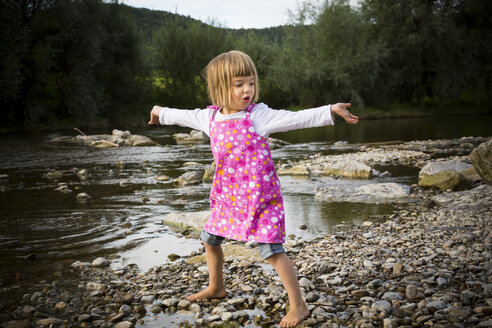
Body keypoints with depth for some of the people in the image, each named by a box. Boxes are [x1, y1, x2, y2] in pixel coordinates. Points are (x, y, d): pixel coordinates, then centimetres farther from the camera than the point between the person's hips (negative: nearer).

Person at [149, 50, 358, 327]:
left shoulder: (258, 115, -15)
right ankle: (216, 288, 45)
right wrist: (162, 113, 39)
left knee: (272, 250, -11)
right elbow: (186, 116, 22)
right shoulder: (210, 117, 2)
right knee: (210, 239, 20)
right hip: (229, 198, 7)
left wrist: (329, 111, -35)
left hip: (261, 197, -7)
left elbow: (297, 118, -24)